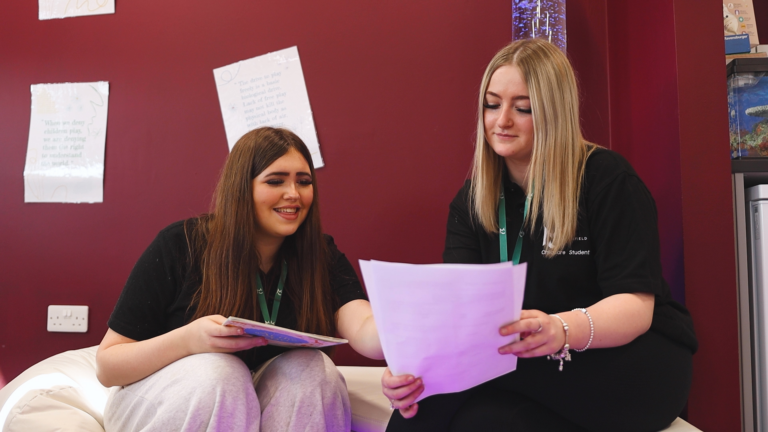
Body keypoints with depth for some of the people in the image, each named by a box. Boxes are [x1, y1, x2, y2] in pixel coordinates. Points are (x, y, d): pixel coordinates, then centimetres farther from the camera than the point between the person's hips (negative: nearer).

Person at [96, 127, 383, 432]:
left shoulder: (321, 256, -9)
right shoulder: (179, 246, -17)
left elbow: (364, 330, -29)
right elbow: (106, 366, -14)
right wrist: (188, 340, -33)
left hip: (255, 405, 2)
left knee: (312, 369, -27)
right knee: (218, 373, -32)